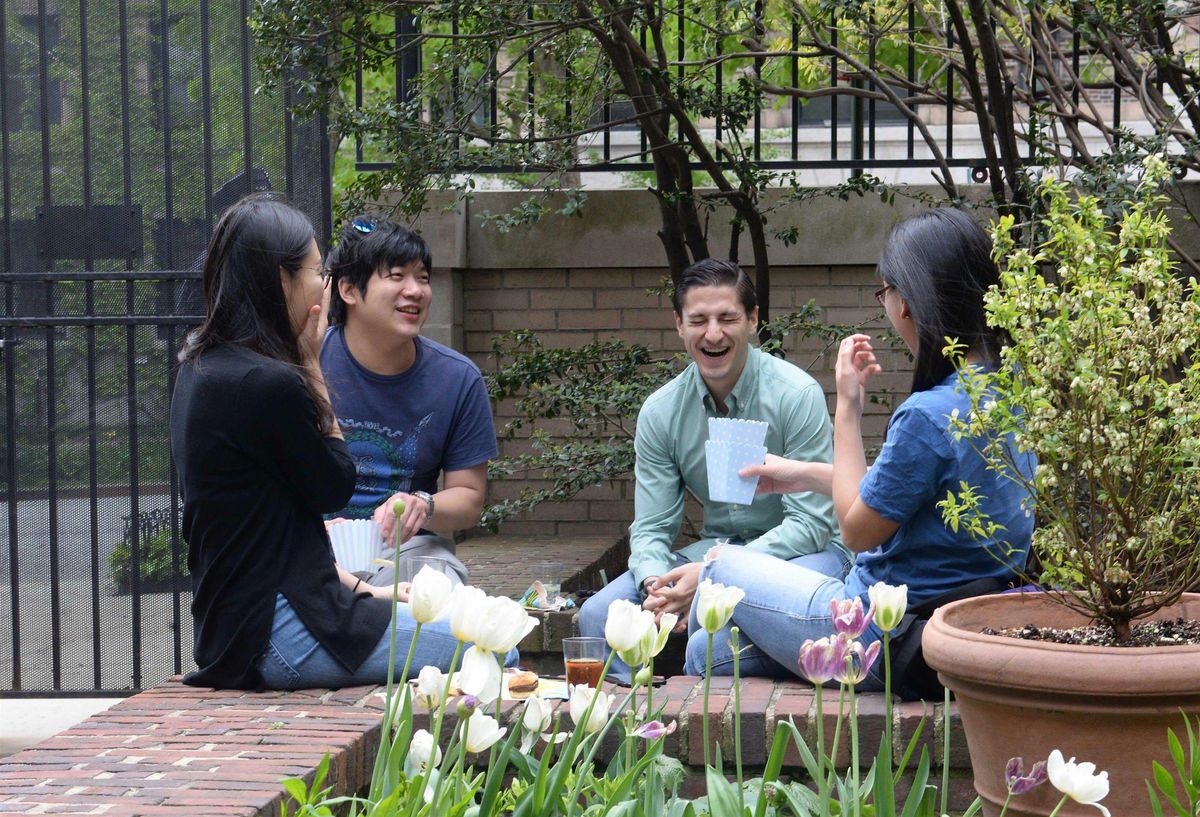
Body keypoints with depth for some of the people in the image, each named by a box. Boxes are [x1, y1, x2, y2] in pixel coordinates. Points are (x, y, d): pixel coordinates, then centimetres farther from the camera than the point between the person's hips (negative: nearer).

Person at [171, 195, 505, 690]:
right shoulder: (270, 384, -20)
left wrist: (357, 587, 13)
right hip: (273, 632, -10)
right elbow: (335, 488, -5)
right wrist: (310, 365, -3)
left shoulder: (201, 369, 11)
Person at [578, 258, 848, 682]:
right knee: (598, 614, -16)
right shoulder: (660, 412, -1)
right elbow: (651, 528, 1)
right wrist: (655, 583, -25)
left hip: (804, 549, -5)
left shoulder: (797, 395, -15)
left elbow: (810, 523, -18)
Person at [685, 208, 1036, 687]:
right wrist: (808, 475, 19)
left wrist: (848, 406, -10)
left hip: (880, 647, -8)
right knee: (708, 650, 17)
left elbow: (857, 530, -14)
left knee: (723, 567, 18)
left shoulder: (927, 415, -29)